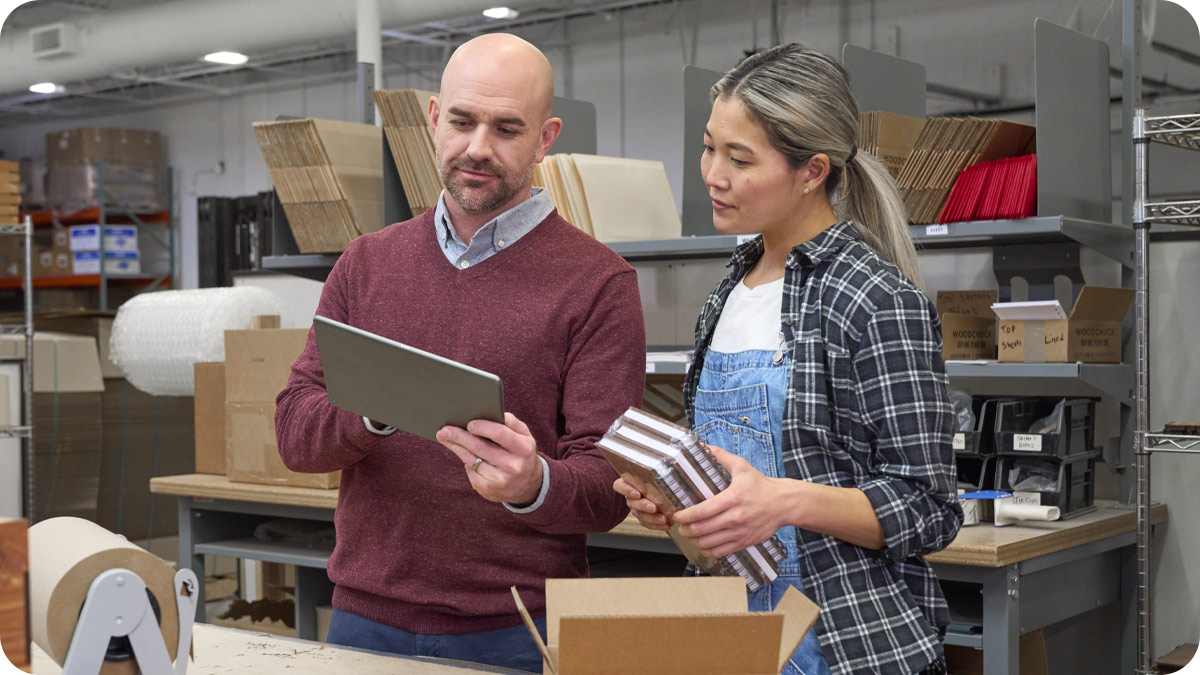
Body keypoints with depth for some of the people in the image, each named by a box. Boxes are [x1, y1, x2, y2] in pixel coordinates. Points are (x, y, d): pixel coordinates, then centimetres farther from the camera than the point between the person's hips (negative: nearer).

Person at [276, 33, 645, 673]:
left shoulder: (597, 281, -6)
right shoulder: (367, 262, 7)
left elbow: (607, 486, -10)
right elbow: (293, 430, 0)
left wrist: (533, 485, -32)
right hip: (364, 618, 3)